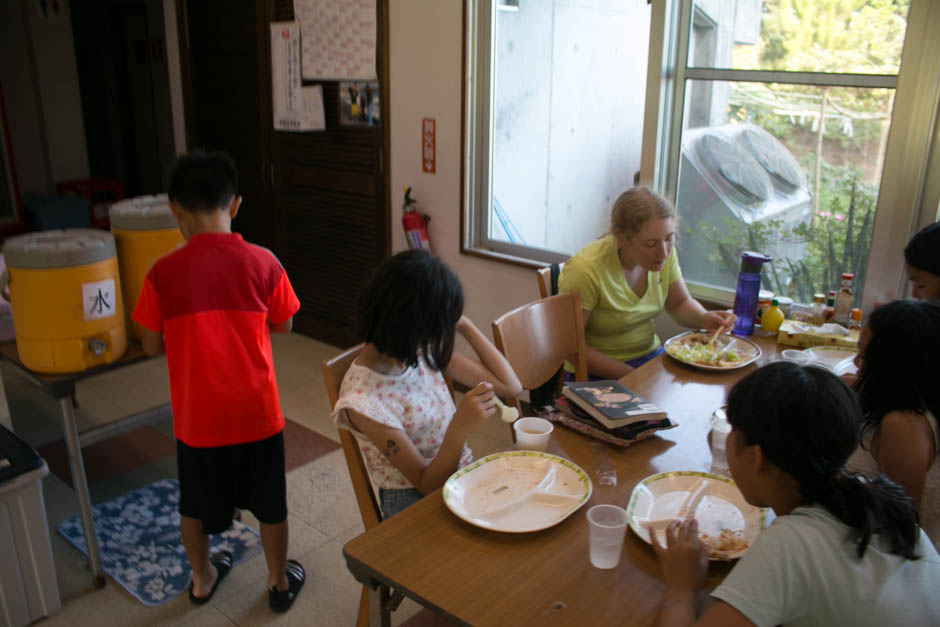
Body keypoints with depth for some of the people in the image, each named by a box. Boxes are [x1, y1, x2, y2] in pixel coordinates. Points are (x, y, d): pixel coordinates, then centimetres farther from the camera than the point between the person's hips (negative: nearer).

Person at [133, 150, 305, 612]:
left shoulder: (163, 273, -12)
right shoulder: (262, 263, -11)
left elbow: (152, 346, -3)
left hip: (197, 416, 1)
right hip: (256, 412, 0)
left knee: (196, 503, 24)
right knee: (270, 503, 19)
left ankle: (202, 579, 45)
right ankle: (279, 581, 36)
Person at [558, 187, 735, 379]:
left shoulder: (664, 252, -7)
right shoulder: (585, 270, -27)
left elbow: (680, 304, 10)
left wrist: (703, 318, -13)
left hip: (650, 355, 7)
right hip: (600, 374, -6)